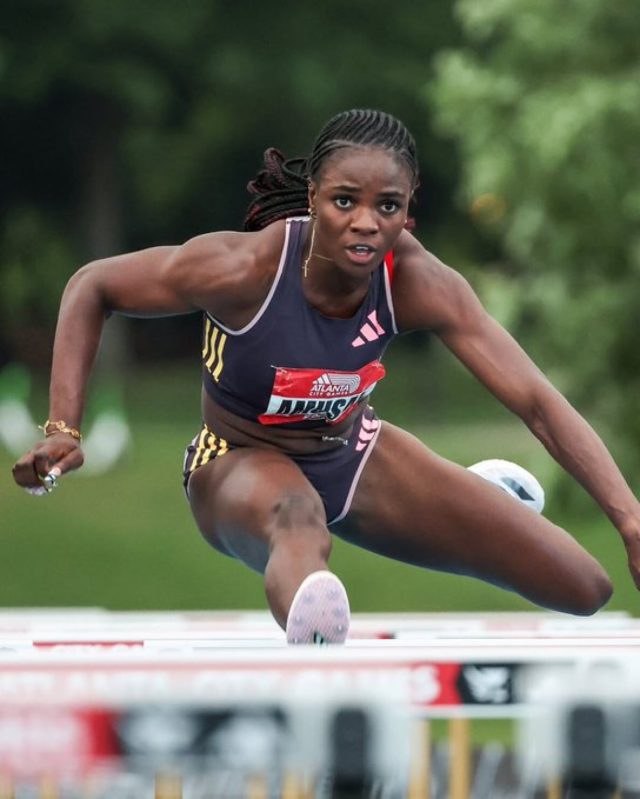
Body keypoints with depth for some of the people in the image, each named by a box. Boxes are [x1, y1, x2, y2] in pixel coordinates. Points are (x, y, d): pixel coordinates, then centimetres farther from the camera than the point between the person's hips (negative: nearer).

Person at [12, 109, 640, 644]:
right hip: (240, 463, -4)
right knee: (296, 515, -44)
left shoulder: (415, 281, -24)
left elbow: (536, 400, -27)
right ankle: (314, 641, -82)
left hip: (351, 453, 4)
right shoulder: (246, 269, -30)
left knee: (584, 589, -1)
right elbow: (92, 288, -16)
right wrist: (63, 430, -25)